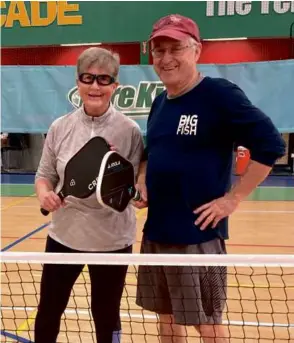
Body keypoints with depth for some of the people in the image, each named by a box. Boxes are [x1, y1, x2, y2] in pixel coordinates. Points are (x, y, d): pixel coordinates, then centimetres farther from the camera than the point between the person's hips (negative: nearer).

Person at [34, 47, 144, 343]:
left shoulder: (129, 130, -9)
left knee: (105, 316, 15)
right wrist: (44, 194, -14)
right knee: (47, 312, 14)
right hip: (64, 234, 3)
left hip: (111, 240, -2)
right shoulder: (60, 127, -1)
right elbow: (45, 174, 7)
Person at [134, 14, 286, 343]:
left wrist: (233, 198, -17)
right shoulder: (159, 103, 10)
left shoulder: (219, 94, -13)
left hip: (197, 235, -7)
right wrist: (142, 182, 5)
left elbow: (270, 144, -18)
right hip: (155, 232, 8)